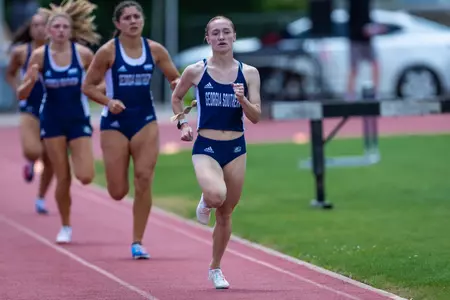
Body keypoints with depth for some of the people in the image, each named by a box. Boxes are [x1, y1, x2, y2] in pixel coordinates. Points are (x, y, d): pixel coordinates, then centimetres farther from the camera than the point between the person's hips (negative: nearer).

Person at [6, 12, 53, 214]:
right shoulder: (21, 52, -3)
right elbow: (10, 74, 13)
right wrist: (18, 90, -4)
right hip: (30, 109, -1)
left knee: (49, 160, 7)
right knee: (32, 151, -24)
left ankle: (41, 198, 29)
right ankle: (31, 163, 15)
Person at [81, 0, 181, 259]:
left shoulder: (155, 50, 0)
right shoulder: (108, 51, -7)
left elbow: (176, 78, 10)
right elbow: (88, 86, -2)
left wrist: (178, 84, -13)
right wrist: (108, 101, -19)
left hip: (145, 121, 2)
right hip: (115, 123, -2)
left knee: (144, 182, -8)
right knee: (118, 192, -2)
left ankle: (138, 242, 2)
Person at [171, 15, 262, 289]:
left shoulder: (248, 73, 1)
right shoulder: (195, 71, -2)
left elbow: (256, 117, 0)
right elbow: (176, 97, 15)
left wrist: (242, 100, -19)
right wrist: (183, 123, 1)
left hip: (236, 149, 2)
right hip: (205, 148, -2)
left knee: (226, 214, 10)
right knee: (216, 195, -31)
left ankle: (215, 269, 29)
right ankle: (205, 202, 8)